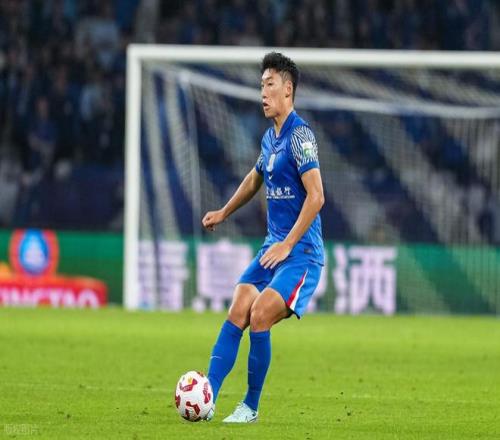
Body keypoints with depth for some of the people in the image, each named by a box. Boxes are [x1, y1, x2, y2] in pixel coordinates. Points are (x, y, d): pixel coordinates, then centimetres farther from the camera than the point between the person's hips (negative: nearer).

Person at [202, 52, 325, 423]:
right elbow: (255, 179, 35)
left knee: (259, 316, -18)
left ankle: (251, 407, -5)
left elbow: (316, 196, -21)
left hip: (300, 252, -8)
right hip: (273, 247, 8)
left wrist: (287, 245, -21)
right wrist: (224, 212, 35)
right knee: (237, 313, -5)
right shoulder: (270, 137, 13)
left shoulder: (299, 134, -14)